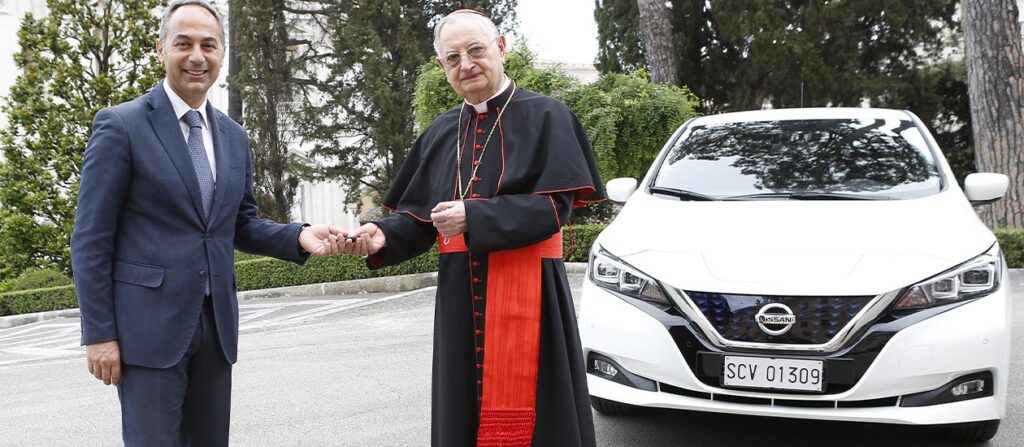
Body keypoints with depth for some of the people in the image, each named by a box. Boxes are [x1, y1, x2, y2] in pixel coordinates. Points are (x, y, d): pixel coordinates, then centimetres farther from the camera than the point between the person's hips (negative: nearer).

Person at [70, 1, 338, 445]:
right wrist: (99, 333, -11)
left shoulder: (234, 136, 12)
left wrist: (299, 236, -2)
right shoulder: (120, 125, -6)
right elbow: (91, 239, -7)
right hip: (148, 326, -6)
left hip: (216, 325, 6)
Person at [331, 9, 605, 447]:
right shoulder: (441, 132, 14)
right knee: (465, 411, 9)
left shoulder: (544, 115, -2)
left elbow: (554, 206, -11)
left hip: (526, 292, -5)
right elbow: (419, 216, 11)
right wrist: (383, 236, -10)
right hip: (460, 295, 5)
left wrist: (474, 218, -20)